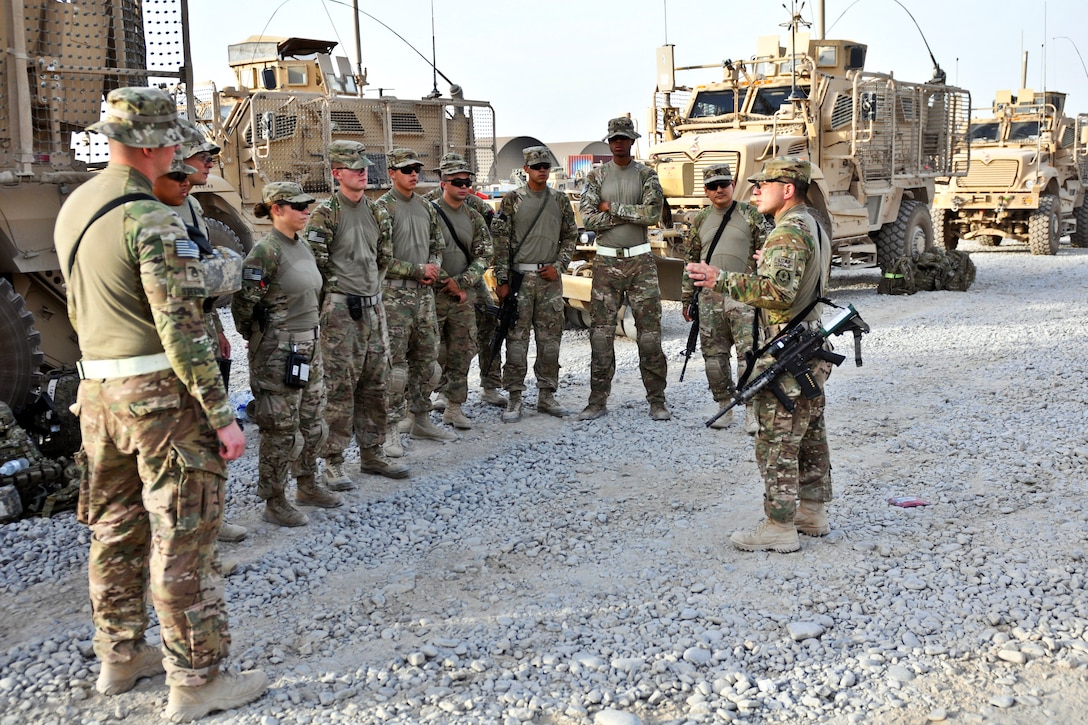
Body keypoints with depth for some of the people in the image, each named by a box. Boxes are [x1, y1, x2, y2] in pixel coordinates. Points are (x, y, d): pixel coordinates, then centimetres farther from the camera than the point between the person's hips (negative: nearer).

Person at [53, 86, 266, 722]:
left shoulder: (73, 209, 10)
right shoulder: (150, 220, -18)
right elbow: (182, 328, -21)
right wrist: (222, 414, -18)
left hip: (98, 393, 9)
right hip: (160, 394, -9)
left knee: (115, 529, 17)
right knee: (183, 540, -1)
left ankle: (121, 658, 31)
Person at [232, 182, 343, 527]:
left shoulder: (302, 246, 10)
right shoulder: (266, 250, -17)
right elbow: (243, 304, -17)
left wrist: (311, 336, 17)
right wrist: (255, 339, -4)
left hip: (310, 346, 8)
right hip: (278, 352, -8)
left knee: (312, 420, 17)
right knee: (281, 428, 0)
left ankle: (308, 485, 33)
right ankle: (275, 502, 13)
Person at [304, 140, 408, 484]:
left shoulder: (376, 212, 12)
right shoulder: (326, 213, -8)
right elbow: (315, 263, -10)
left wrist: (372, 287, 14)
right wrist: (340, 290, -4)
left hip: (373, 307, 7)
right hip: (340, 310, -7)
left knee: (376, 384, 11)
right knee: (339, 387, -4)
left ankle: (371, 453, 22)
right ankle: (334, 461, 4)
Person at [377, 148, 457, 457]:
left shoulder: (426, 207, 13)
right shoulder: (382, 208, -9)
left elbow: (438, 245, 21)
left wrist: (434, 269, -1)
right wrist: (419, 270, -13)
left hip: (424, 292, 7)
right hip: (394, 295, -7)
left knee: (427, 359, 12)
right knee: (394, 363, -4)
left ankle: (422, 420, 24)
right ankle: (390, 430, 4)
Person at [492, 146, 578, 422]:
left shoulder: (560, 201, 9)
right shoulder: (512, 200, 0)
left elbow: (570, 237, 13)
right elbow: (501, 241, -3)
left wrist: (558, 266, -2)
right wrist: (502, 281, -7)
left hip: (550, 278, 3)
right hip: (519, 278, -3)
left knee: (550, 338, 6)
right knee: (516, 339, -2)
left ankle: (547, 395, 15)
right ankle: (514, 398, 4)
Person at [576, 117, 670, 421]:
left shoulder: (646, 175, 4)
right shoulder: (596, 177, 5)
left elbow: (653, 212, -12)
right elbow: (588, 218, -7)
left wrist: (612, 208, -9)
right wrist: (632, 214, -10)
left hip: (640, 262, -1)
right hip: (606, 262, 1)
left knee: (650, 333, 0)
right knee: (601, 333, 2)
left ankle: (657, 401, 9)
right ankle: (598, 401, 10)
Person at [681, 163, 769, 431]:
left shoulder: (751, 215, 3)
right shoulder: (700, 220, 12)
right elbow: (691, 261, 17)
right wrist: (687, 299, 15)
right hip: (709, 297, 4)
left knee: (748, 353, -10)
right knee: (714, 354, 6)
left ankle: (752, 412, -5)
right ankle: (723, 407, 19)